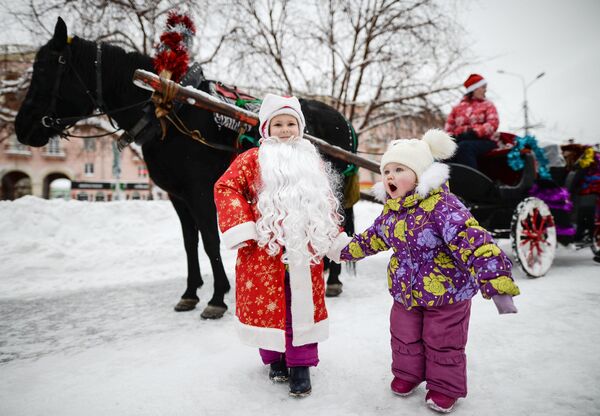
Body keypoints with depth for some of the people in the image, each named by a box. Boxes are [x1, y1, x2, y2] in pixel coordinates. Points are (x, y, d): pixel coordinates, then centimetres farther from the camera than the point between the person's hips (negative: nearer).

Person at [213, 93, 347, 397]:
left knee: (303, 305, 7)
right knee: (266, 303, 8)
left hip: (305, 251, 3)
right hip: (265, 250, -2)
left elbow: (327, 200, 17)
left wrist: (331, 236, 9)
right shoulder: (254, 159, 1)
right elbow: (226, 187, -6)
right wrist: (244, 228, -14)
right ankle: (275, 358, 30)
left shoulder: (312, 161, 13)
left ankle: (301, 364, 21)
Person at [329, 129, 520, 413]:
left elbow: (474, 243, -35)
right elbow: (373, 238, 15)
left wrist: (496, 284, -41)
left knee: (442, 343, 13)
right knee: (404, 337, 21)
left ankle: (446, 386, 36)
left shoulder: (442, 206, -29)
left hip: (446, 294, -6)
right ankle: (407, 372, 46)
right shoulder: (391, 211, -3)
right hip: (405, 293, 6)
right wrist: (344, 251, 23)